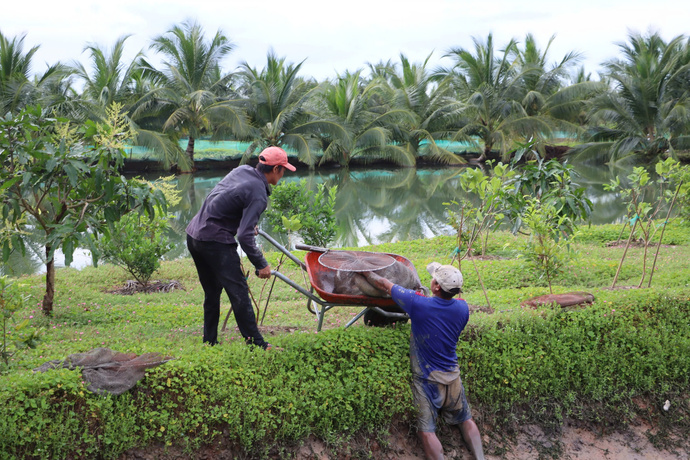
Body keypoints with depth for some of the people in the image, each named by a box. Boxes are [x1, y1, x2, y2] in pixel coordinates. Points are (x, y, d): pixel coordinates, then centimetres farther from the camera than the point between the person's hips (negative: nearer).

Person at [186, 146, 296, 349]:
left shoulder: (242, 170, 10)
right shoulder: (258, 195, -15)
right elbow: (244, 236, -21)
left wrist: (248, 225, 35)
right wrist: (260, 264, -11)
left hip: (193, 233, 9)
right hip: (215, 241, -9)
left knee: (212, 292, 18)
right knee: (238, 291, -4)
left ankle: (209, 342, 23)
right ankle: (256, 344, -1)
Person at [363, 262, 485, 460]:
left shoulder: (418, 304, -22)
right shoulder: (462, 308, -9)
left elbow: (384, 284, -9)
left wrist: (365, 272, 9)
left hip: (427, 379, -5)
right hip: (452, 377, 5)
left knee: (426, 430, 1)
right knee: (466, 420, 21)